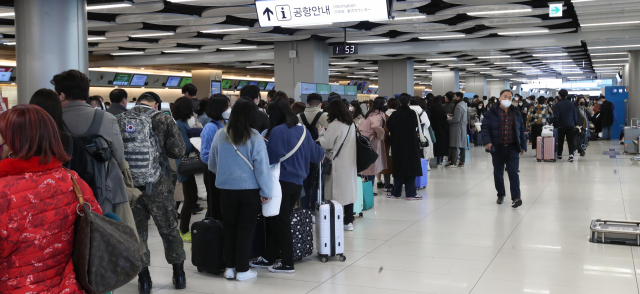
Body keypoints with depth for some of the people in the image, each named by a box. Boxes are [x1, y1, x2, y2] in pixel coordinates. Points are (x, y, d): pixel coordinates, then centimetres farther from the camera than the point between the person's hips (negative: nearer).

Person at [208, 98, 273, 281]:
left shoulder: (220, 135, -3)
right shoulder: (255, 137, -13)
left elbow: (212, 164, 9)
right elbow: (262, 166, -11)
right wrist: (266, 192, -3)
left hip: (226, 188, 3)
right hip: (249, 189, -3)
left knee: (229, 228, 15)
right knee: (246, 230, 7)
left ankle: (229, 267, 21)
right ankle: (242, 270, 13)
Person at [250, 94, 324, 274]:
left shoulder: (278, 131, -16)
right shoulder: (302, 130, 6)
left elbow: (271, 158, -17)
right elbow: (316, 153, 13)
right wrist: (322, 154, 34)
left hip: (281, 182, -7)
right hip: (297, 182, 7)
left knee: (280, 223, 3)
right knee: (279, 221, 16)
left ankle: (287, 264, 9)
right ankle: (269, 257, 26)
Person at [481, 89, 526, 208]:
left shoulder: (516, 113, 10)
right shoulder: (491, 112, 0)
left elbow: (521, 130, 14)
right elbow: (485, 127, -5)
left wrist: (523, 146, 11)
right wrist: (487, 141, -20)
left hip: (512, 148, 1)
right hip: (497, 148, -1)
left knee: (513, 173, -7)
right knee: (498, 173, 9)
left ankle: (516, 197, -10)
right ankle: (501, 195, 24)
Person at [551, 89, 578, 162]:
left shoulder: (557, 105, -12)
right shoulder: (571, 104, 4)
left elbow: (556, 116, -16)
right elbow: (575, 115, 9)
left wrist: (554, 124, -4)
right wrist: (575, 124, 18)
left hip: (561, 126, -3)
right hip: (570, 125, 3)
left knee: (560, 141, 9)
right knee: (570, 141, 3)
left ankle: (559, 155, 17)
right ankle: (571, 154, -13)